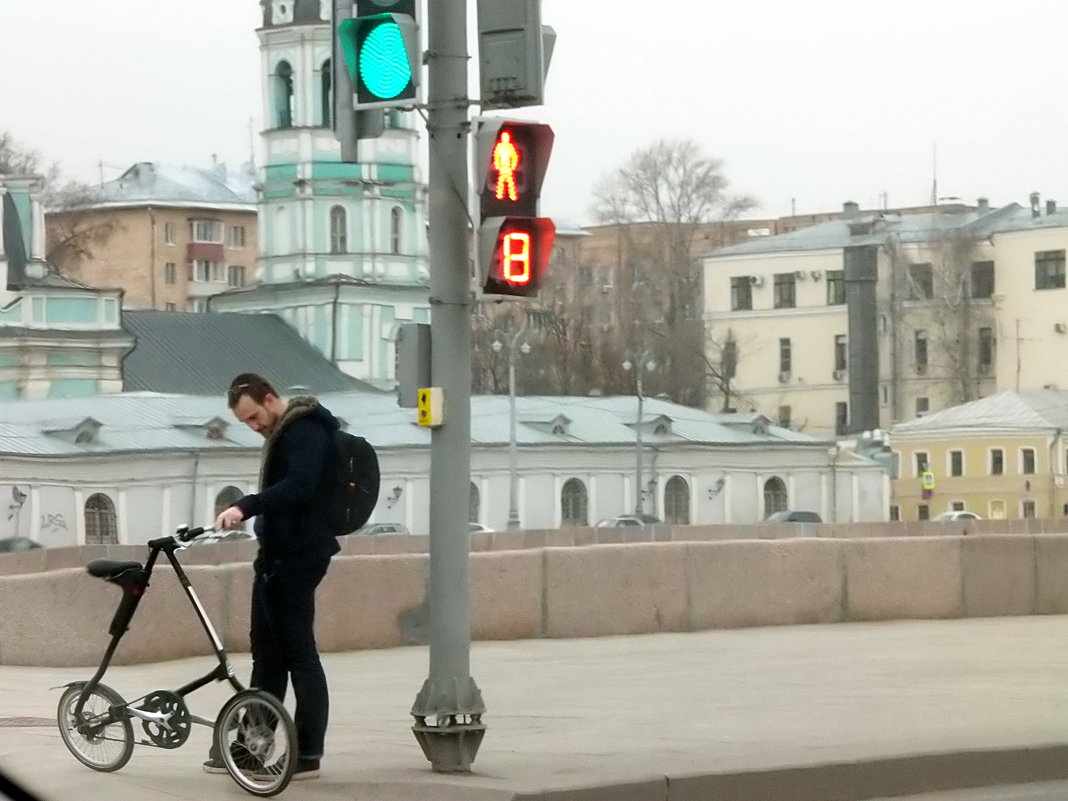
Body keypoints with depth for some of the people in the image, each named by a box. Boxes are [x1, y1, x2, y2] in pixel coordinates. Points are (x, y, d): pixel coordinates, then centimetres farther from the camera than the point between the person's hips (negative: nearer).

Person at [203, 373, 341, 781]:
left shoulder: (305, 431, -15)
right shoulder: (286, 431, 18)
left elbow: (299, 486, -30)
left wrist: (245, 507, -35)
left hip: (296, 558, -11)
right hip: (279, 555, 11)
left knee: (298, 653, -7)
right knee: (267, 651, 14)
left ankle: (308, 754, -3)